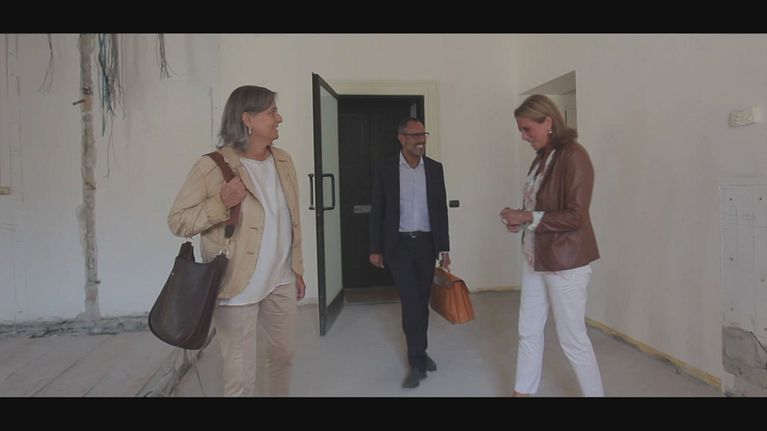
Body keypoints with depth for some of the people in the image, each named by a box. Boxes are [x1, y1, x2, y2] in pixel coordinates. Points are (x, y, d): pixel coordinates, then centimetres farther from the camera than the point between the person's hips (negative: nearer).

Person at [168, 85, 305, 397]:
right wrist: (221, 203, -26)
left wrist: (297, 269, 15)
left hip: (281, 281, 6)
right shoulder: (212, 166, -14)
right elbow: (177, 221, -10)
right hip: (238, 287, -6)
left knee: (284, 353, 22)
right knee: (241, 376, 3)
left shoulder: (283, 161, 6)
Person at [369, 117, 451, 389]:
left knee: (422, 300, 11)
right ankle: (418, 361, 5)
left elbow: (441, 209, 5)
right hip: (399, 244, -3)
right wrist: (375, 248, -3)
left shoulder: (435, 168, 3)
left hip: (426, 243, 3)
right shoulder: (385, 169, -4)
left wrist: (444, 247, 3)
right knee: (410, 301, -7)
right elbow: (377, 211, -1)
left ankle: (418, 353, 29)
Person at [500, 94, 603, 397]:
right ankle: (522, 392, 29)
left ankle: (596, 393, 26)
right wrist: (519, 220, 0)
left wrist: (527, 218, -17)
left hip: (566, 262, -8)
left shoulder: (573, 156, -15)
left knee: (572, 338, 5)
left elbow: (575, 216, -20)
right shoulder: (542, 157, 9)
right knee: (528, 331, 15)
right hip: (536, 257, 8)